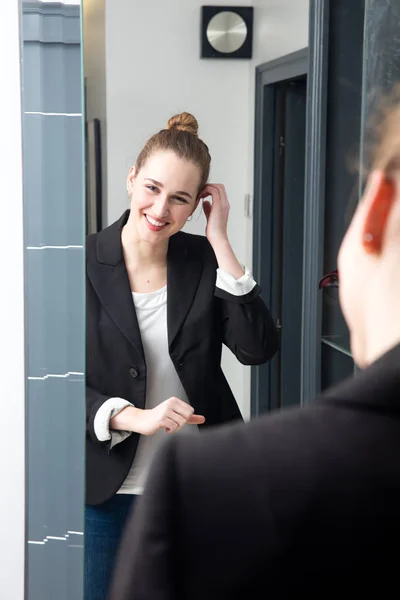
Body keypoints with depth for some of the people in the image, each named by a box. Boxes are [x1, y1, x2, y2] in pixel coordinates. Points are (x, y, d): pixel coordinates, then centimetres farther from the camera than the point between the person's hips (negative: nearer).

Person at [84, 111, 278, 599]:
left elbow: (258, 349, -16)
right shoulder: (82, 264, -10)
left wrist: (219, 242, -18)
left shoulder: (205, 261, -3)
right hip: (107, 488, -1)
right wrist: (133, 417, -23)